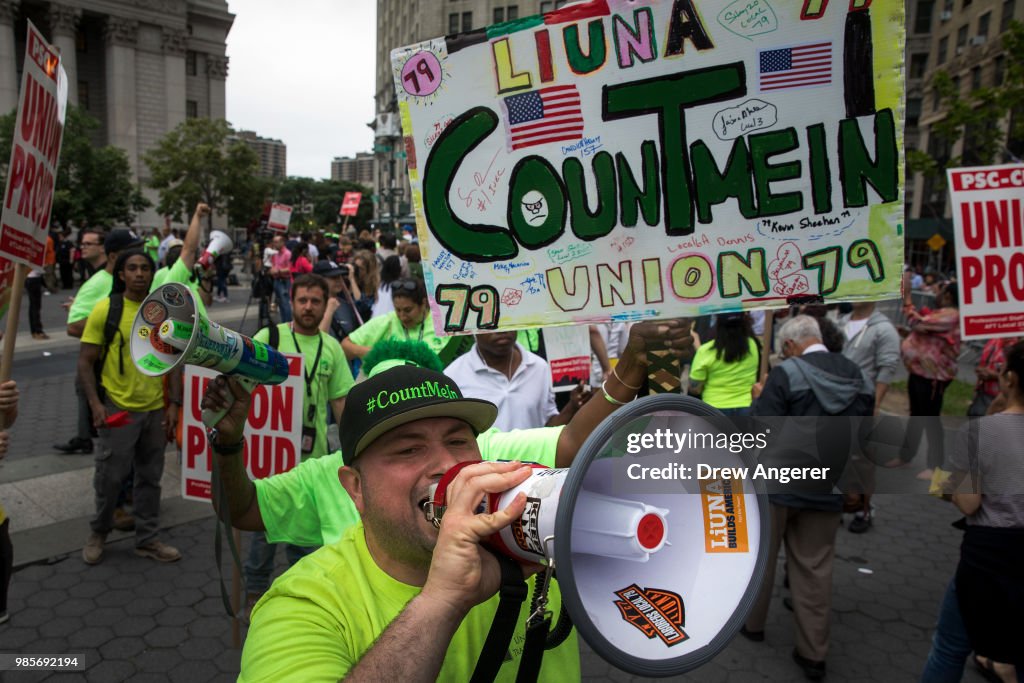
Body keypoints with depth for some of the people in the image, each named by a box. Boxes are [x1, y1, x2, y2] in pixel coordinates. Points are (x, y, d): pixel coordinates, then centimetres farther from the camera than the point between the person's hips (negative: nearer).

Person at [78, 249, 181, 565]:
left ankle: (148, 539, 28)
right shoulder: (105, 309, -9)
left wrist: (174, 403, 1)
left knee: (150, 477, 13)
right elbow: (85, 362, -6)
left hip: (156, 409, 3)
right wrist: (95, 404, -16)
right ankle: (99, 532, 34)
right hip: (118, 408, -3)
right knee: (109, 476, 8)